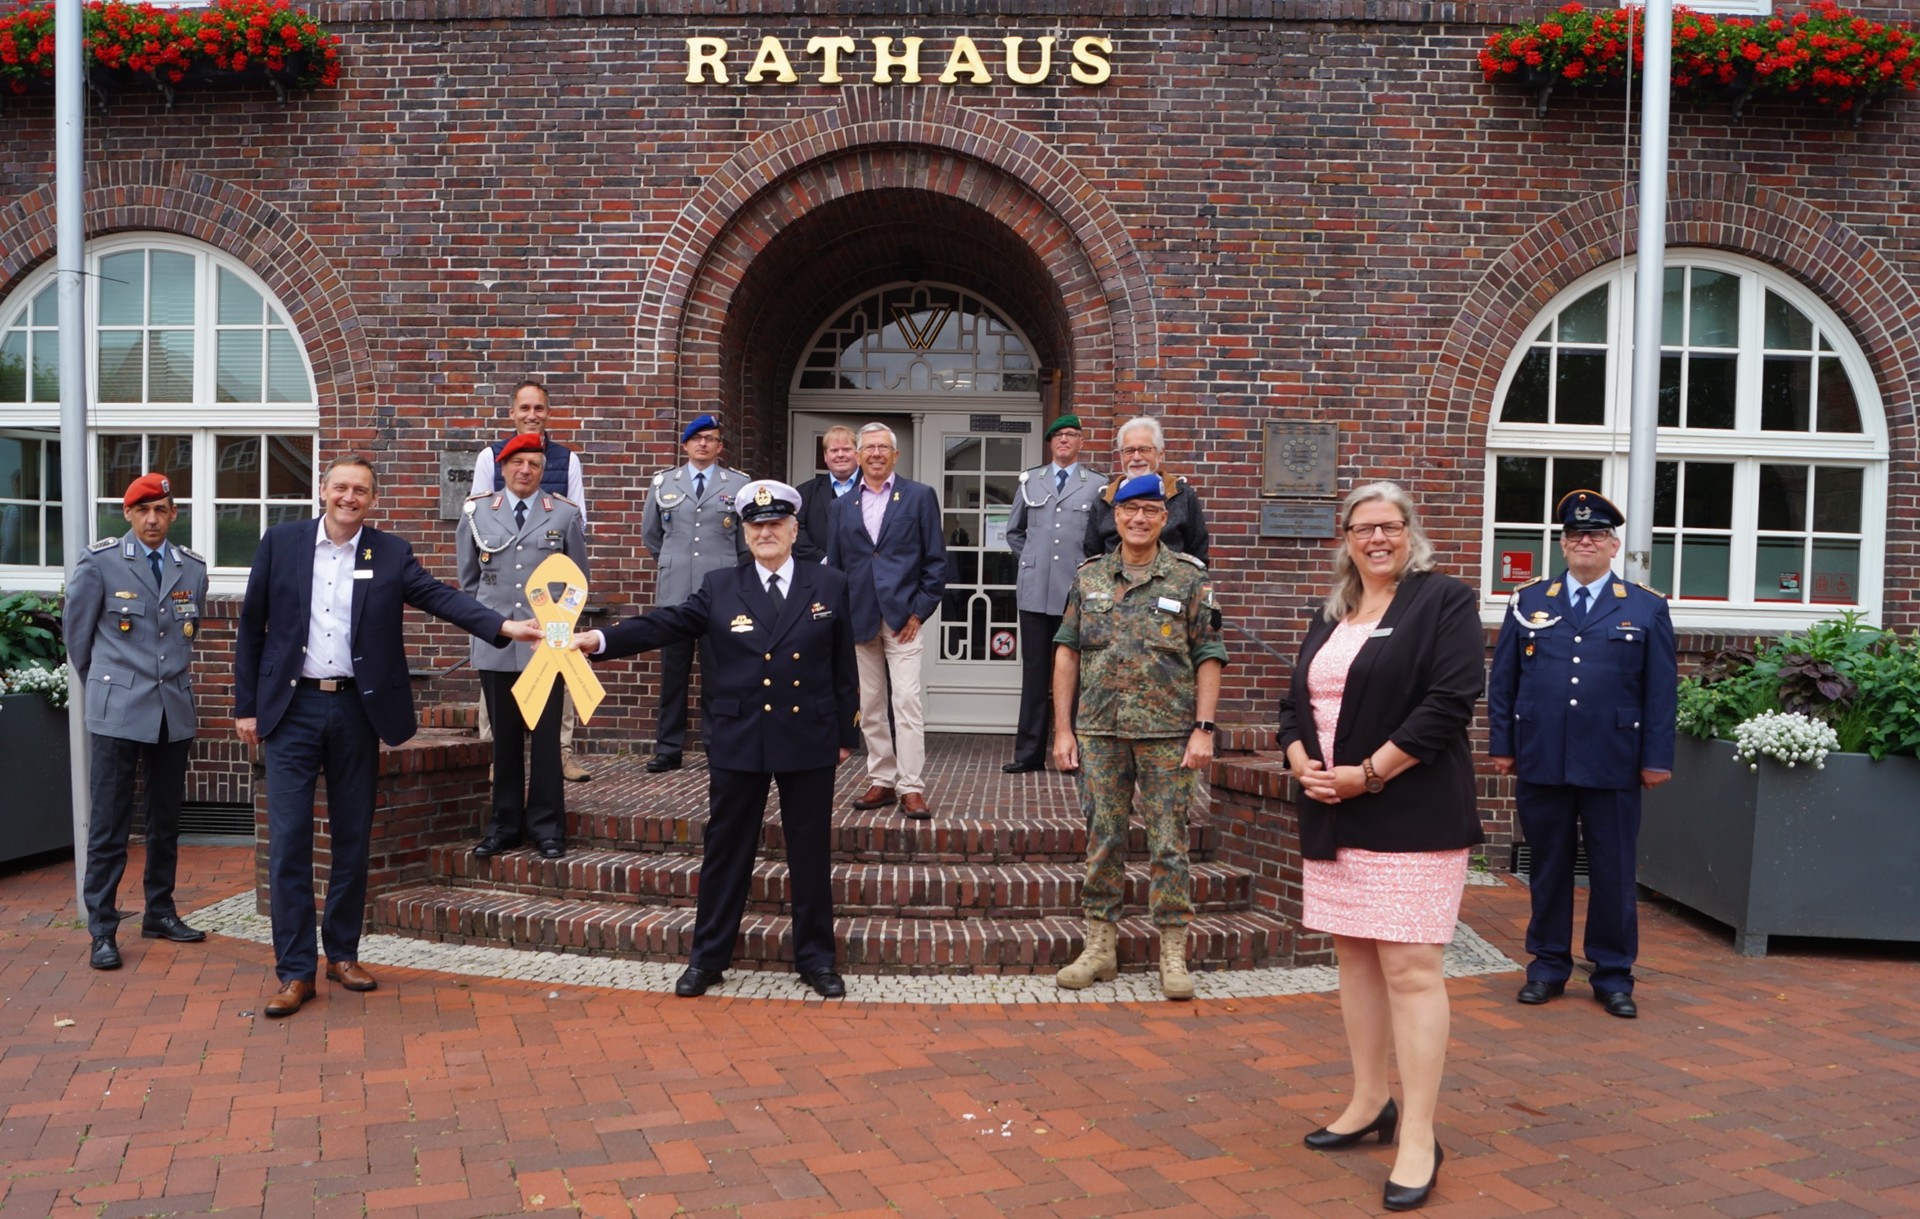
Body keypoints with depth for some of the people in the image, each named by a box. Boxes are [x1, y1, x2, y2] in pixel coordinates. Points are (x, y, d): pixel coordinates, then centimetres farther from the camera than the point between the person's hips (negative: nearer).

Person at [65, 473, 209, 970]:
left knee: (167, 821, 12)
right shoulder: (99, 561, -4)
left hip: (174, 711, 4)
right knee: (110, 825, -2)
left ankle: (159, 913, 25)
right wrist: (102, 687, 12)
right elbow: (77, 633, 5)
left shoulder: (192, 568, 6)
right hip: (118, 711, -4)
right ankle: (102, 930, 5)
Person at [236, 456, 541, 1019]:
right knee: (288, 841, -2)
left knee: (353, 839, 9)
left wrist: (504, 625, -26)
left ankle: (343, 953, 24)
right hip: (291, 708, -1)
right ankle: (295, 971, 6)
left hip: (356, 710, 1)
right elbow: (252, 627, 5)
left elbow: (442, 597, -10)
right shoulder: (281, 542, 2)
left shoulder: (391, 553, 2)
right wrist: (245, 705, 2)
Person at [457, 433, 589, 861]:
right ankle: (505, 824, 17)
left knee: (546, 738, 0)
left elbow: (578, 576, 13)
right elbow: (468, 577, 17)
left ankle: (546, 826, 9)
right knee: (504, 739, 8)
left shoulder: (565, 515, 4)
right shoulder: (477, 512, 8)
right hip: (494, 643, 2)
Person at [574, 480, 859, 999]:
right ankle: (708, 959, 21)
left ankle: (815, 958, 22)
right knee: (725, 852, 8)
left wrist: (845, 734, 5)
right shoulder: (720, 589, 3)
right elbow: (663, 624, -8)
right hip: (738, 742, 0)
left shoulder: (829, 586, 3)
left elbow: (844, 668, 5)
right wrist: (599, 639, -22)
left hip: (809, 742, 0)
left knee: (811, 853, 8)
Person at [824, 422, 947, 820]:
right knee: (870, 707, 8)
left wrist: (920, 611, -6)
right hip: (859, 619, 4)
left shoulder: (920, 496, 4)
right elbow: (834, 566, 13)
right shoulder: (843, 506, 13)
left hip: (903, 617, -4)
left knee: (907, 702, -9)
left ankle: (911, 787, -6)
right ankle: (882, 781, 17)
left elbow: (936, 560, 1)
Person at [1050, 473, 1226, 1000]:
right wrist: (1062, 729, 3)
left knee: (1169, 843, 2)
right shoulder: (1089, 578, 8)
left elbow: (1208, 658, -1)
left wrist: (1203, 729, -9)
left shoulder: (1190, 579, 1)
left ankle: (1174, 957, 12)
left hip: (1168, 734, -2)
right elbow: (1067, 653, 8)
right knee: (1103, 839, 8)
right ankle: (1100, 948, 19)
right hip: (1100, 733, 3)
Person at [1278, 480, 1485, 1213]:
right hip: (1332, 817, 7)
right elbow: (1296, 703, 16)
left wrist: (1368, 774, -17)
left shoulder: (1443, 602, -4)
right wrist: (1303, 765, -4)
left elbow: (1449, 702, -15)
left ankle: (1418, 1135, 0)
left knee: (1409, 967, -7)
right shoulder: (1330, 617, 16)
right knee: (1354, 955, 13)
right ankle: (1370, 1104, 25)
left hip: (1411, 817, -7)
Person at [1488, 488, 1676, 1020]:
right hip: (1541, 763, 1)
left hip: (1613, 767, -1)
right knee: (1548, 867, 10)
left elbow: (1661, 691, 3)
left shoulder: (1646, 608, 6)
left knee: (1613, 872, 5)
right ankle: (1548, 965, 21)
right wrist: (1502, 745, 3)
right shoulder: (1529, 602, 9)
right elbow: (1503, 680, 8)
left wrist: (1657, 758, -2)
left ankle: (1613, 975, 18)